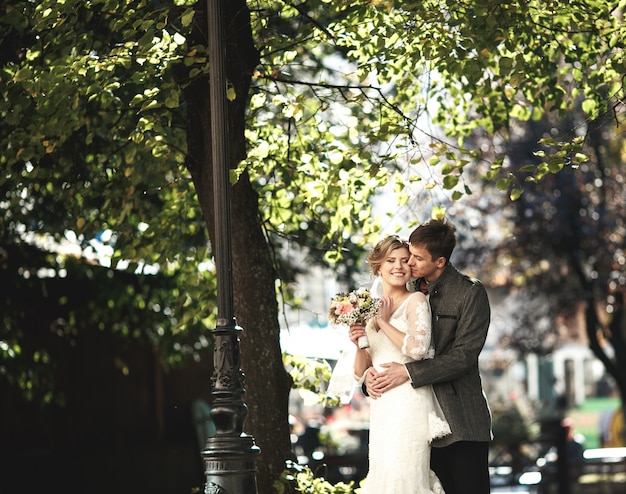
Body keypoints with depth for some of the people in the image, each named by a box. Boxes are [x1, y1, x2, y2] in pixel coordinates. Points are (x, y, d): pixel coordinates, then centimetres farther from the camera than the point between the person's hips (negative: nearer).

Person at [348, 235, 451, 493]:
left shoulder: (416, 300, -1)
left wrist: (384, 321, -7)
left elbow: (417, 348, -17)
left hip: (409, 402, -6)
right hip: (381, 409, 6)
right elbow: (361, 372, 17)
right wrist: (359, 345, -3)